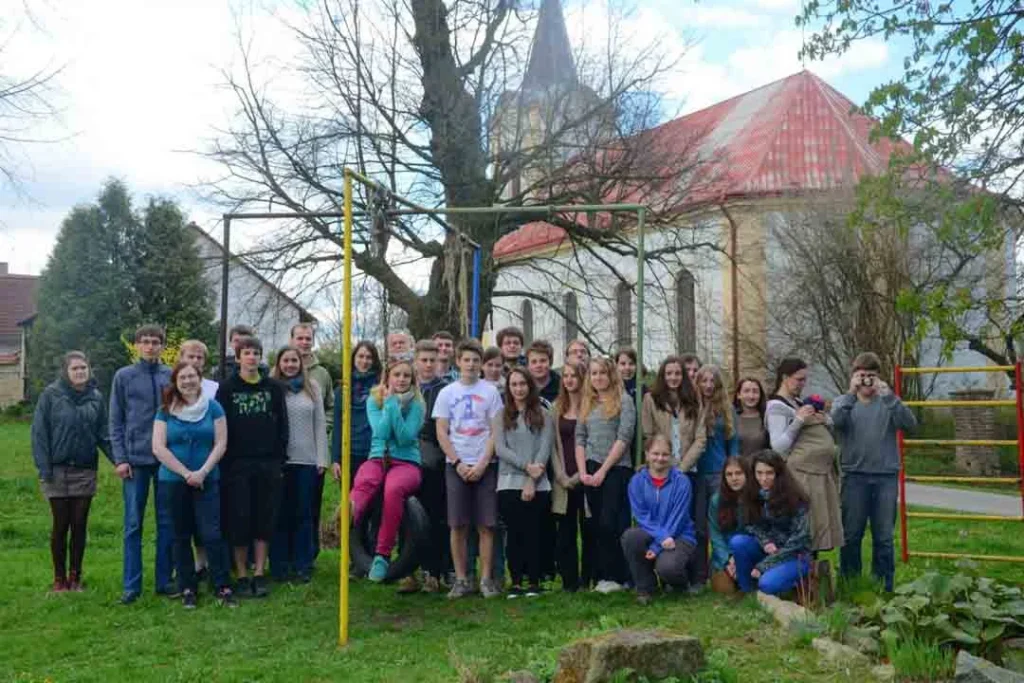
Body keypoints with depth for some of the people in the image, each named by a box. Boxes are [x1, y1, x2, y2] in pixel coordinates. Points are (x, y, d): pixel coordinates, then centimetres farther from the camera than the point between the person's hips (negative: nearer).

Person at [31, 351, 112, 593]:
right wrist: (44, 469, -12)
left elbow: (104, 434, 4)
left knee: (79, 525, 7)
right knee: (61, 525, 6)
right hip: (57, 471, -2)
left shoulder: (96, 397, 3)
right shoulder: (51, 395, -5)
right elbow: (39, 433, -6)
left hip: (85, 472, 2)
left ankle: (75, 576, 19)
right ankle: (59, 578, 18)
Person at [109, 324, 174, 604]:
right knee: (133, 524, 3)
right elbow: (116, 421, 2)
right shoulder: (124, 376, 2)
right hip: (135, 459, -1)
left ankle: (164, 580, 16)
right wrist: (120, 458, -6)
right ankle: (131, 585, 10)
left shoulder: (172, 376, 4)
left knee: (167, 522, 7)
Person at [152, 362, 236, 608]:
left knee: (212, 534, -7)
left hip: (207, 481, -1)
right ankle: (187, 588, 17)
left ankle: (223, 587, 0)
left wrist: (203, 472, -13)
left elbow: (221, 443, -2)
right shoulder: (165, 411, 2)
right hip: (173, 482, 1)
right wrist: (186, 473, -11)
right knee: (181, 536, 8)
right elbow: (158, 448, -5)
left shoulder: (213, 407, 2)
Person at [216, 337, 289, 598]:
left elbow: (282, 425, 7)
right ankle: (241, 576, 11)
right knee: (239, 520, 1)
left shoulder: (274, 388, 7)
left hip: (268, 464, 2)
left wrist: (280, 459, 0)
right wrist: (224, 464, -7)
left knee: (265, 519, 3)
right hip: (237, 465, -2)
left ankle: (259, 574, 12)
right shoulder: (227, 388, 2)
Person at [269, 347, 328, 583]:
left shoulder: (312, 387, 8)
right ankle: (279, 565, 13)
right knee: (280, 514, 4)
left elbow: (320, 424, 7)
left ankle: (303, 565, 12)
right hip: (279, 460, -2)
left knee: (304, 514, 5)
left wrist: (321, 459, 2)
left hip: (307, 460, 2)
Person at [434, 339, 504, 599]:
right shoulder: (446, 393, 7)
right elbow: (441, 433, 3)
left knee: (486, 525, -1)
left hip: (484, 466, -1)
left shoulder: (490, 391, 4)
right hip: (456, 465, 1)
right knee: (458, 526, 2)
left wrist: (482, 464, -9)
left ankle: (486, 578, 8)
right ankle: (461, 579, 10)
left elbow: (496, 431, 1)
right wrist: (458, 463, -7)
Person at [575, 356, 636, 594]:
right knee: (599, 525, 6)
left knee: (609, 524, -11)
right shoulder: (587, 404, 16)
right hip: (591, 471, 5)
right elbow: (580, 438, 12)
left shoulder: (623, 402, 0)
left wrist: (603, 471, -11)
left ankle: (616, 576, -1)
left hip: (616, 469, -5)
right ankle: (604, 575, 11)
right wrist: (583, 471, -1)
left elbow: (623, 438, -8)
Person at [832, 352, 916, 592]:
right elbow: (835, 421, -16)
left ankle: (884, 586, 17)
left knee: (884, 537, 6)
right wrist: (851, 392, -25)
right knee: (851, 535, 6)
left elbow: (910, 423, -12)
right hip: (855, 476, 0)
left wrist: (889, 395, -21)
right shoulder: (844, 402, 6)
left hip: (886, 477, 0)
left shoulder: (887, 403, 6)